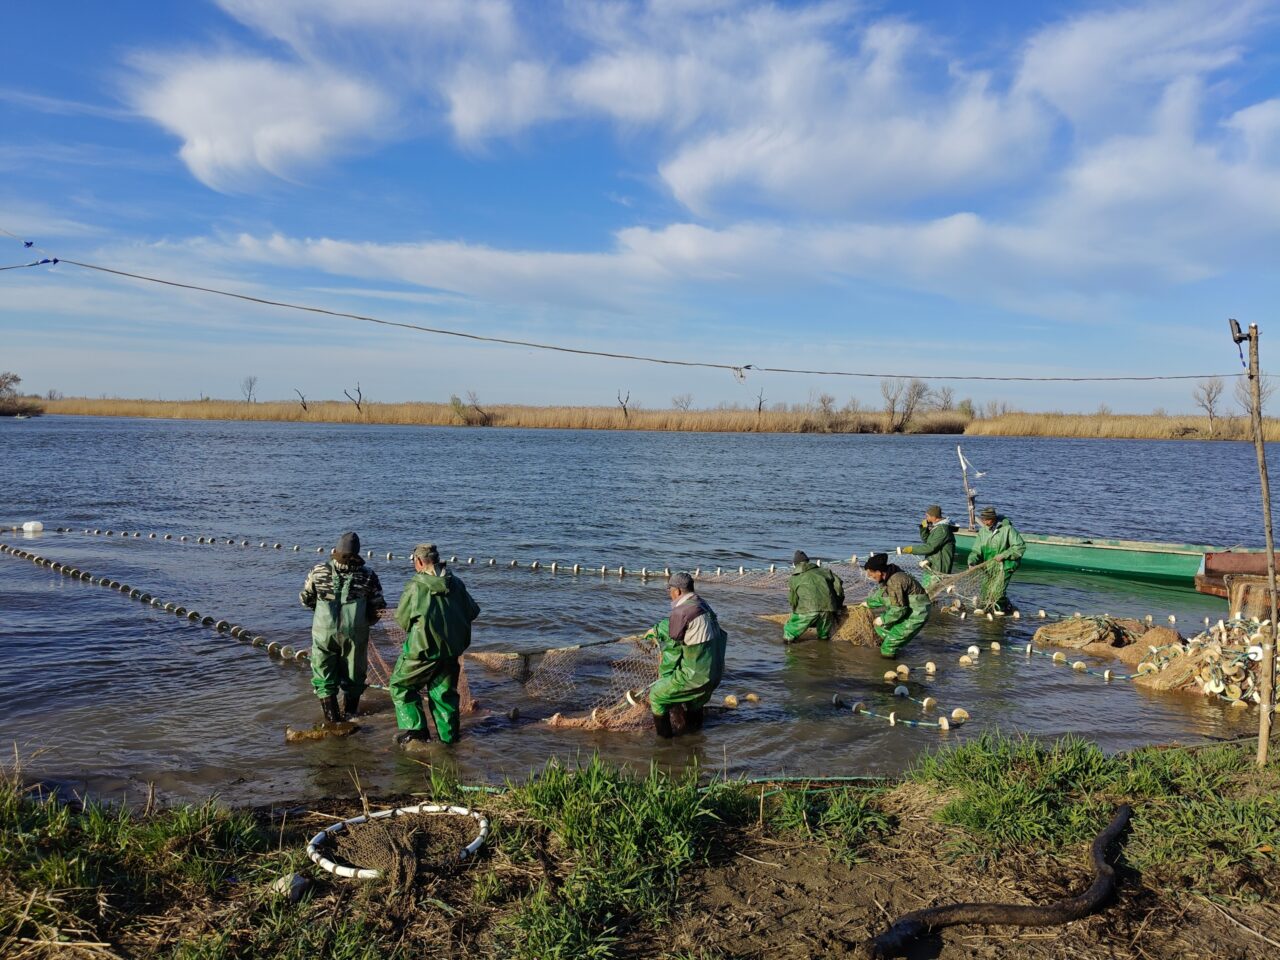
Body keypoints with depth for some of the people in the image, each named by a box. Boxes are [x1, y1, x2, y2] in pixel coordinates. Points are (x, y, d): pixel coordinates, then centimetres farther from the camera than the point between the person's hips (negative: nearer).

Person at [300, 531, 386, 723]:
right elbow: (378, 608, -4)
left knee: (324, 678, 14)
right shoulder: (368, 576, -8)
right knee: (353, 676, 18)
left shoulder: (318, 571, -6)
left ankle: (331, 716, 12)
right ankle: (349, 715, 27)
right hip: (355, 635, 0)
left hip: (324, 633, 0)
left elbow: (305, 599, 5)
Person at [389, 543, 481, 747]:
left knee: (400, 685, 13)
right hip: (452, 648, 5)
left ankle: (415, 729, 5)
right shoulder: (457, 585, 1)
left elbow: (402, 618, -1)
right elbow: (472, 612, 10)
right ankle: (448, 736, 20)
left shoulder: (415, 587, -10)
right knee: (444, 691, 17)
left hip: (423, 647, -5)